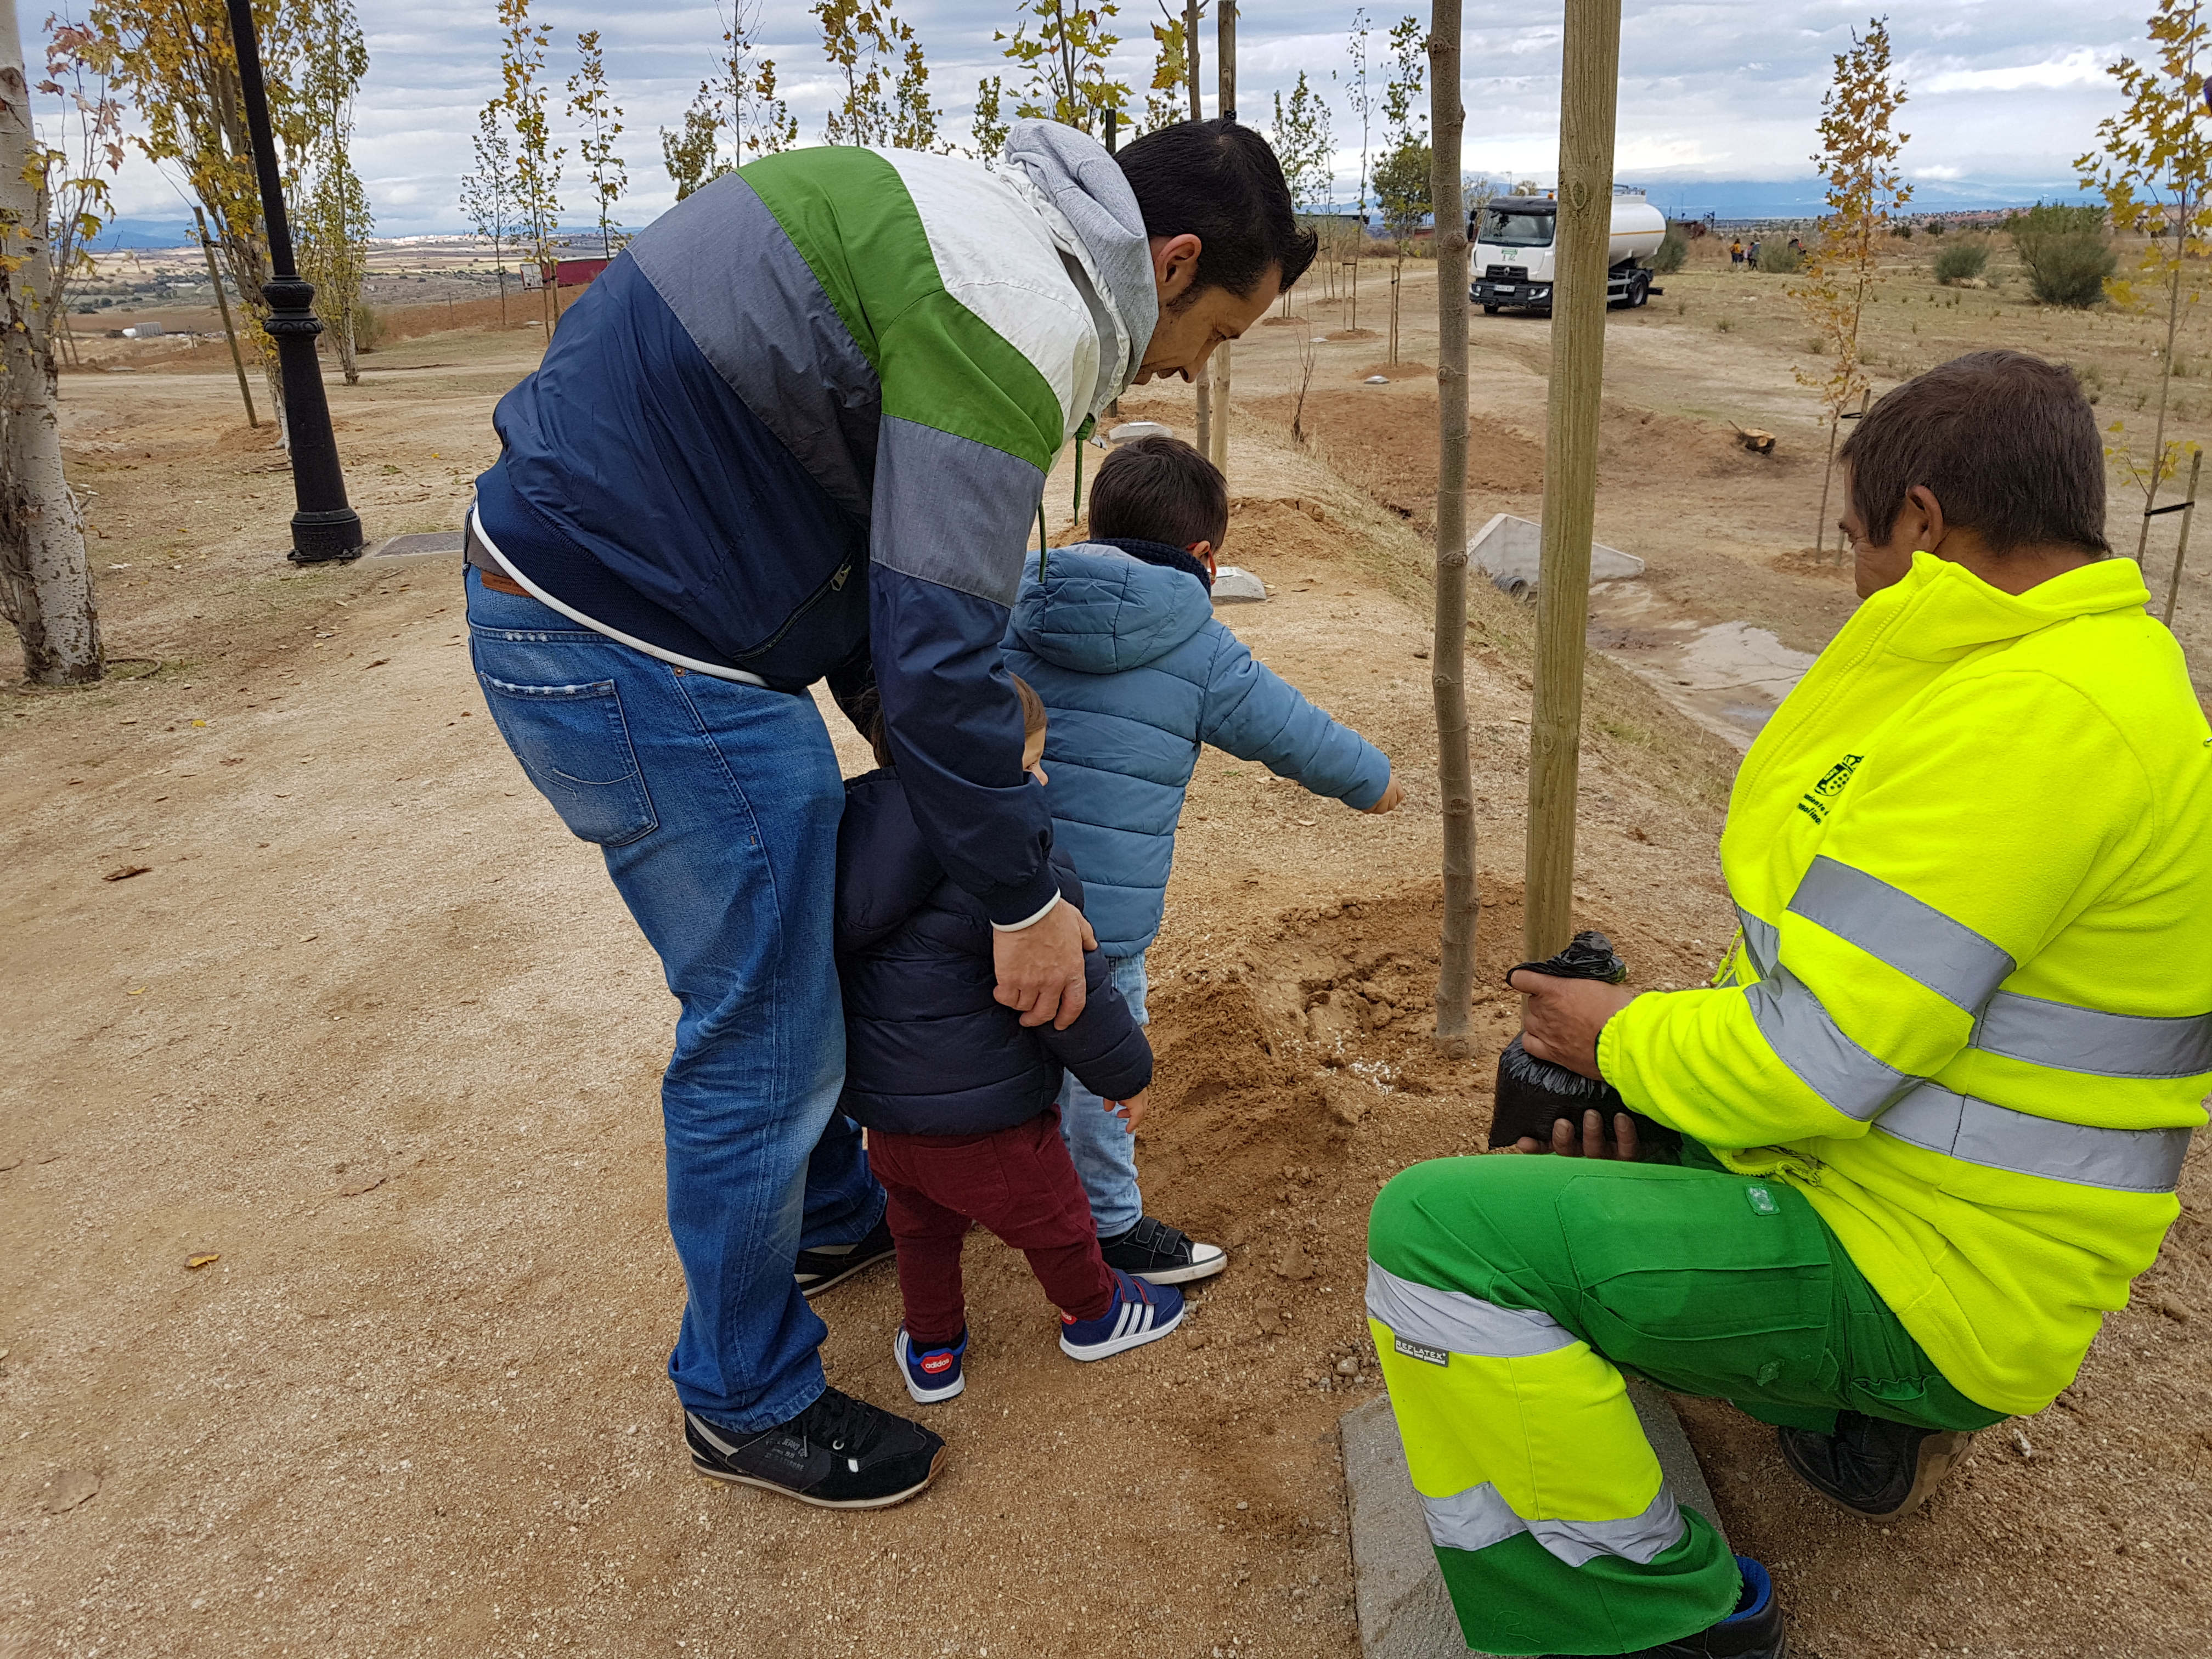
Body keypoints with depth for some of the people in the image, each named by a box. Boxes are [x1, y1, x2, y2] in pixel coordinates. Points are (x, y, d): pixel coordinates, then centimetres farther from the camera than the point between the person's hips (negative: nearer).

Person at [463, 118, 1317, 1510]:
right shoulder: (1026, 311, -20)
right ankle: (747, 1399, 26)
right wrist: (1026, 896, -11)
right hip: (637, 658, -11)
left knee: (816, 930, 25)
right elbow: (939, 648, -23)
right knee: (763, 1039, 3)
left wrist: (909, 707, 17)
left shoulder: (974, 225, 13)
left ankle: (835, 1216, 48)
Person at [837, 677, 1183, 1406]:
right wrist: (1127, 1073, -3)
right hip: (983, 1121, -6)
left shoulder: (855, 833, -1)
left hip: (880, 1108, 6)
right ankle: (1095, 1314, 46)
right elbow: (1073, 996, -21)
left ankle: (931, 1347, 45)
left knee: (922, 1225, 29)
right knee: (1051, 1219, 21)